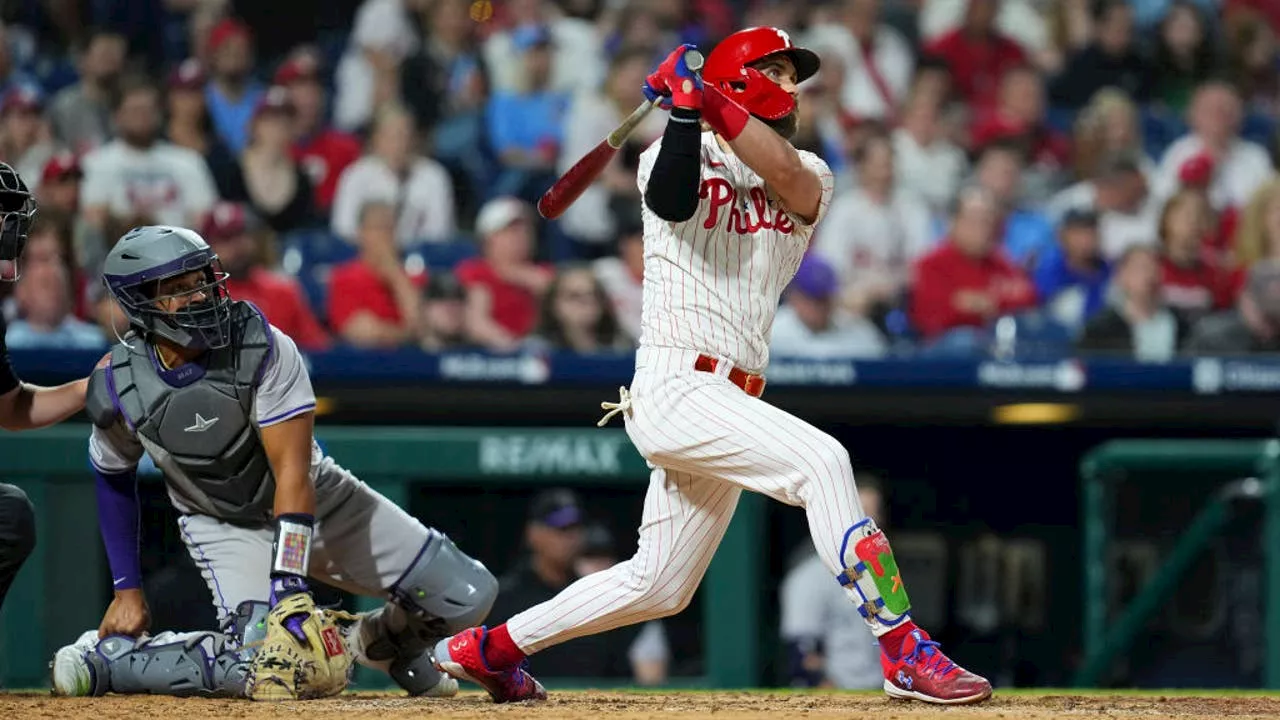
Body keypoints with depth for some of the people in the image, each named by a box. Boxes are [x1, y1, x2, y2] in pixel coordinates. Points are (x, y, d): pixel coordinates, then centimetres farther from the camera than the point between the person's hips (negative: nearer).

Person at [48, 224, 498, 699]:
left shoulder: (265, 348, -27)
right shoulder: (118, 389, -20)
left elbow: (293, 476, -29)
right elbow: (114, 478, 2)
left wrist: (288, 582, -36)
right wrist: (127, 590, 2)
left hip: (317, 500, 1)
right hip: (224, 528, -1)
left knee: (470, 598, -6)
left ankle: (380, 641, 26)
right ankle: (103, 659, -7)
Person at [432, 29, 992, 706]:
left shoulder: (811, 177, 13)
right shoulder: (678, 153, 3)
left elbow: (787, 176, -12)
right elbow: (670, 200, -21)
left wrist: (708, 96, -17)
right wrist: (686, 111, -28)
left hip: (727, 406, 7)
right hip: (674, 389, -7)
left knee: (657, 586, 14)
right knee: (821, 460, -26)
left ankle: (490, 649, 29)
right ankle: (904, 651, -30)